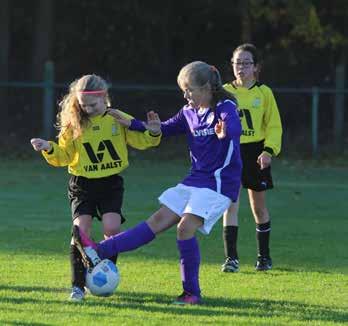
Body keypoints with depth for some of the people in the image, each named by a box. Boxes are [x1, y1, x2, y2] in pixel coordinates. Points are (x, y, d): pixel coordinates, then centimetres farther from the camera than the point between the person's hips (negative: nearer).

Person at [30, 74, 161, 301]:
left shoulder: (118, 120, -1)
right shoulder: (73, 124, -1)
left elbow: (142, 140, 1)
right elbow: (63, 156, 3)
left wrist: (153, 133, -20)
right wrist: (49, 149, -16)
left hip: (111, 183, 0)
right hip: (82, 185, 0)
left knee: (112, 228, -14)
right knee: (81, 229, -13)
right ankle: (78, 285, -6)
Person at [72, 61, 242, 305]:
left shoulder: (225, 108, -13)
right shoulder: (189, 112, 10)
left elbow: (235, 128, -36)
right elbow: (169, 128, 27)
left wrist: (225, 133, -61)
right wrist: (131, 124, 17)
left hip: (219, 182, -8)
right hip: (195, 180, 8)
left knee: (185, 227, -19)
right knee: (159, 221, 5)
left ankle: (192, 293, -10)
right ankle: (100, 252, 0)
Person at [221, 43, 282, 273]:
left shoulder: (264, 93, 3)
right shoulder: (225, 92, 5)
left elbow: (274, 125, 3)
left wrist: (269, 150, -10)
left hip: (255, 153, 0)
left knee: (259, 206, 10)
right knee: (230, 204, -11)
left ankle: (264, 256, 23)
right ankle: (231, 258, -11)